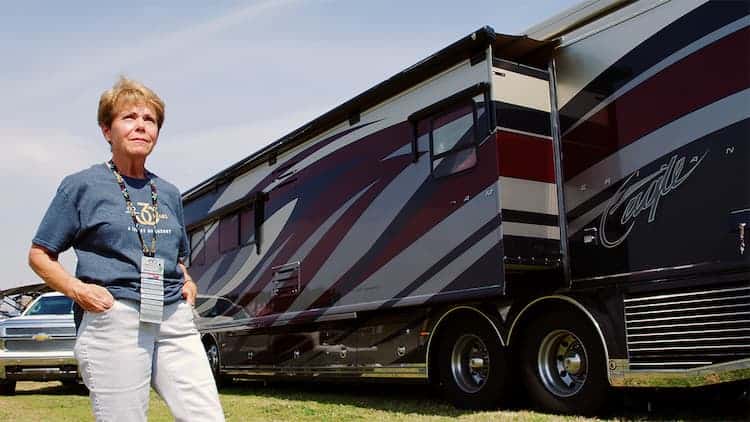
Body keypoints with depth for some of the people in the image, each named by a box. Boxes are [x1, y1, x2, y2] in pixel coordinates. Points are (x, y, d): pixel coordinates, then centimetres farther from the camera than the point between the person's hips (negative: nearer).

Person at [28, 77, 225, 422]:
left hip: (175, 319, 5)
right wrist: (77, 289, -10)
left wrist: (188, 282, 9)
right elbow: (39, 255, 6)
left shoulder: (169, 194, 17)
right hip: (113, 319, -4)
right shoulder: (82, 186, 3)